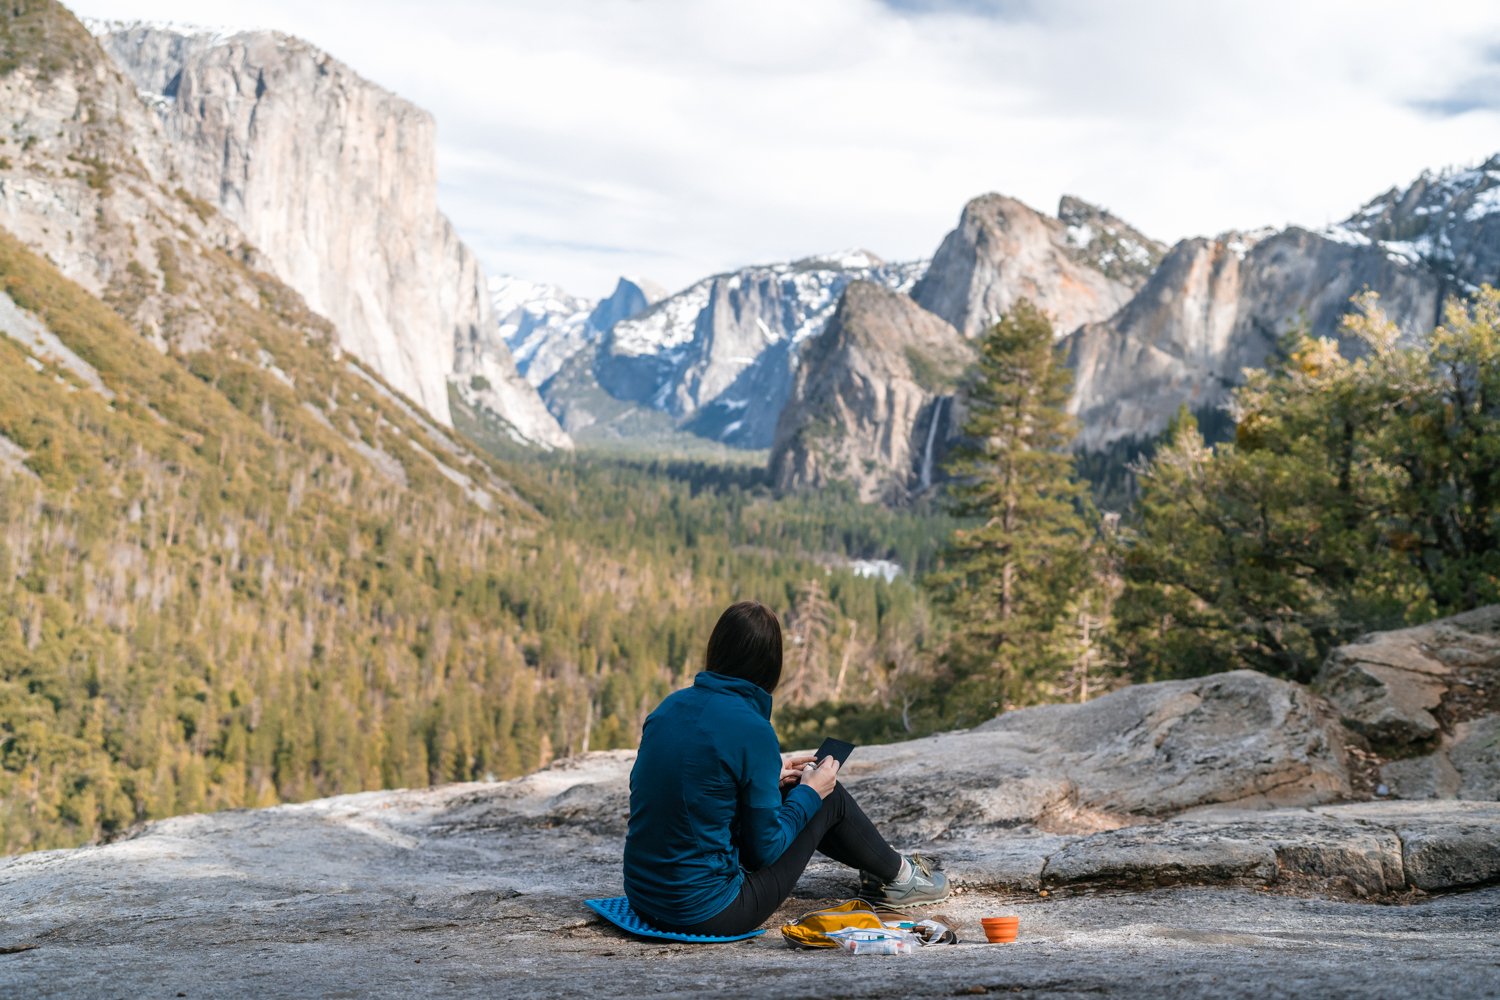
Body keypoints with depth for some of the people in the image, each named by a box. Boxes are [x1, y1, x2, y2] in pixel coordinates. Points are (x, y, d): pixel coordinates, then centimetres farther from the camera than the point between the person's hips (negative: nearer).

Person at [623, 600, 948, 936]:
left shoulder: (671, 706, 1)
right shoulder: (752, 730, -19)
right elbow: (765, 849, -12)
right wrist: (810, 792, 3)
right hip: (708, 914, -7)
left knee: (788, 791, 23)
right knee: (829, 797, 9)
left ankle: (882, 864, 45)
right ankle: (897, 876, 34)